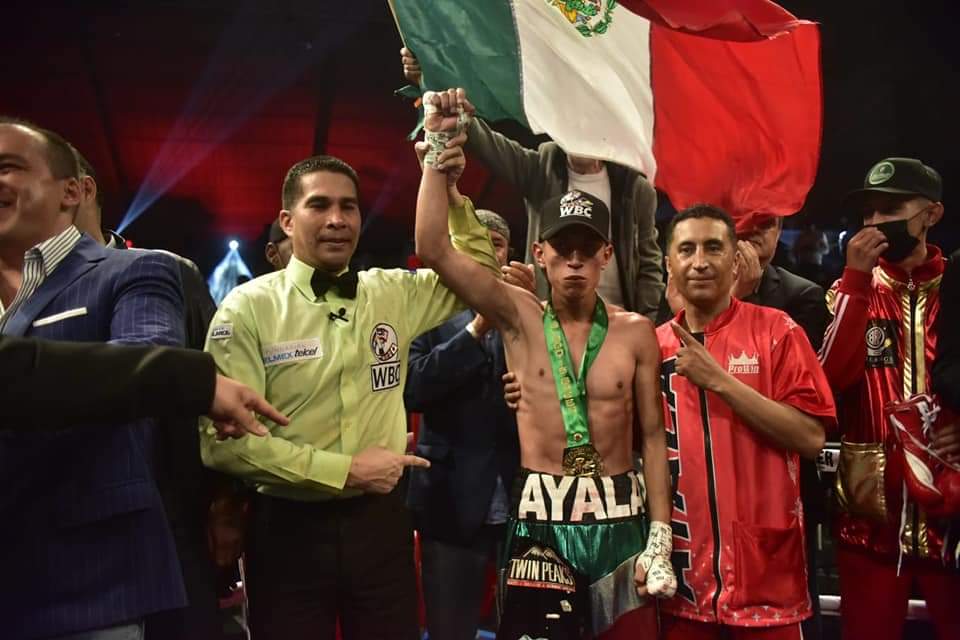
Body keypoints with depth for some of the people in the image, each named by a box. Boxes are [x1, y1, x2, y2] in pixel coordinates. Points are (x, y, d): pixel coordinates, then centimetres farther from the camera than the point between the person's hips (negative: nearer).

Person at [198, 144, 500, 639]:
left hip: (380, 519, 3)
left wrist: (449, 189, 0)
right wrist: (345, 470, -15)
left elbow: (478, 271, 14)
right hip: (289, 528, -3)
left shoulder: (395, 293, 2)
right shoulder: (249, 307, -9)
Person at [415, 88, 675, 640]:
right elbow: (435, 249, -11)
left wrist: (660, 536, -3)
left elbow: (653, 435, 3)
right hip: (541, 515, -1)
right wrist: (439, 144, -14)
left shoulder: (635, 331, 0)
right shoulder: (518, 317, -2)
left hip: (620, 515, 1)